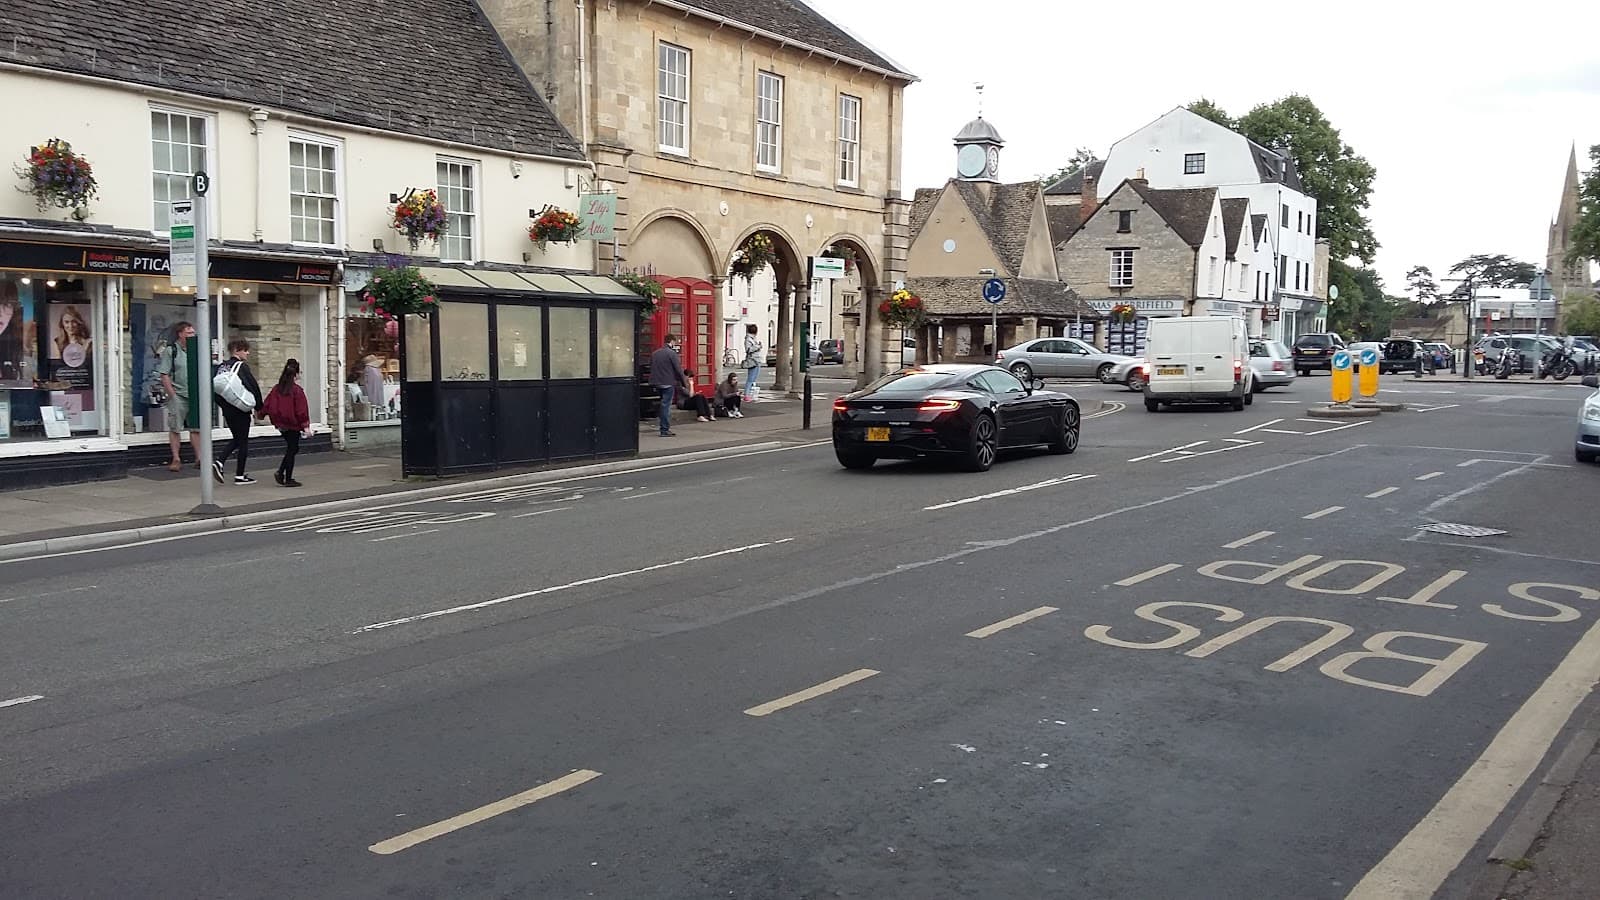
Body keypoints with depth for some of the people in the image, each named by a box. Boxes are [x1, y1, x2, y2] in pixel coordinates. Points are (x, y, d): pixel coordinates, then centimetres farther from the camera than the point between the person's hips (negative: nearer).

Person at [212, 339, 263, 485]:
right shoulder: (242, 366, -13)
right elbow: (254, 387, -14)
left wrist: (222, 405, 20)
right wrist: (259, 407, -4)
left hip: (227, 410, 7)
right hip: (241, 410, -7)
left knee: (237, 439, 20)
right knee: (243, 441, 4)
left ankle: (219, 462, 1)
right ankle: (239, 476, 7)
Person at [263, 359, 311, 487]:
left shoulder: (277, 389, 4)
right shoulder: (297, 390, -15)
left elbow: (267, 405, 7)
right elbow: (301, 409, -15)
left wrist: (275, 420, 19)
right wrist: (305, 426, -12)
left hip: (281, 424, 6)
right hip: (293, 425, -6)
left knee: (291, 448, 20)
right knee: (292, 450, 2)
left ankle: (280, 472, 8)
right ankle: (288, 479, 5)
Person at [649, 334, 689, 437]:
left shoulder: (654, 354, 10)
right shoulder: (672, 353, -11)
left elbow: (651, 369, 15)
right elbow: (678, 370, -12)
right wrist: (684, 383, -2)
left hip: (657, 383, 7)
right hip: (668, 383, -7)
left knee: (664, 404, 18)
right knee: (666, 405, -3)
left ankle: (665, 427, 21)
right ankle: (665, 430, -3)